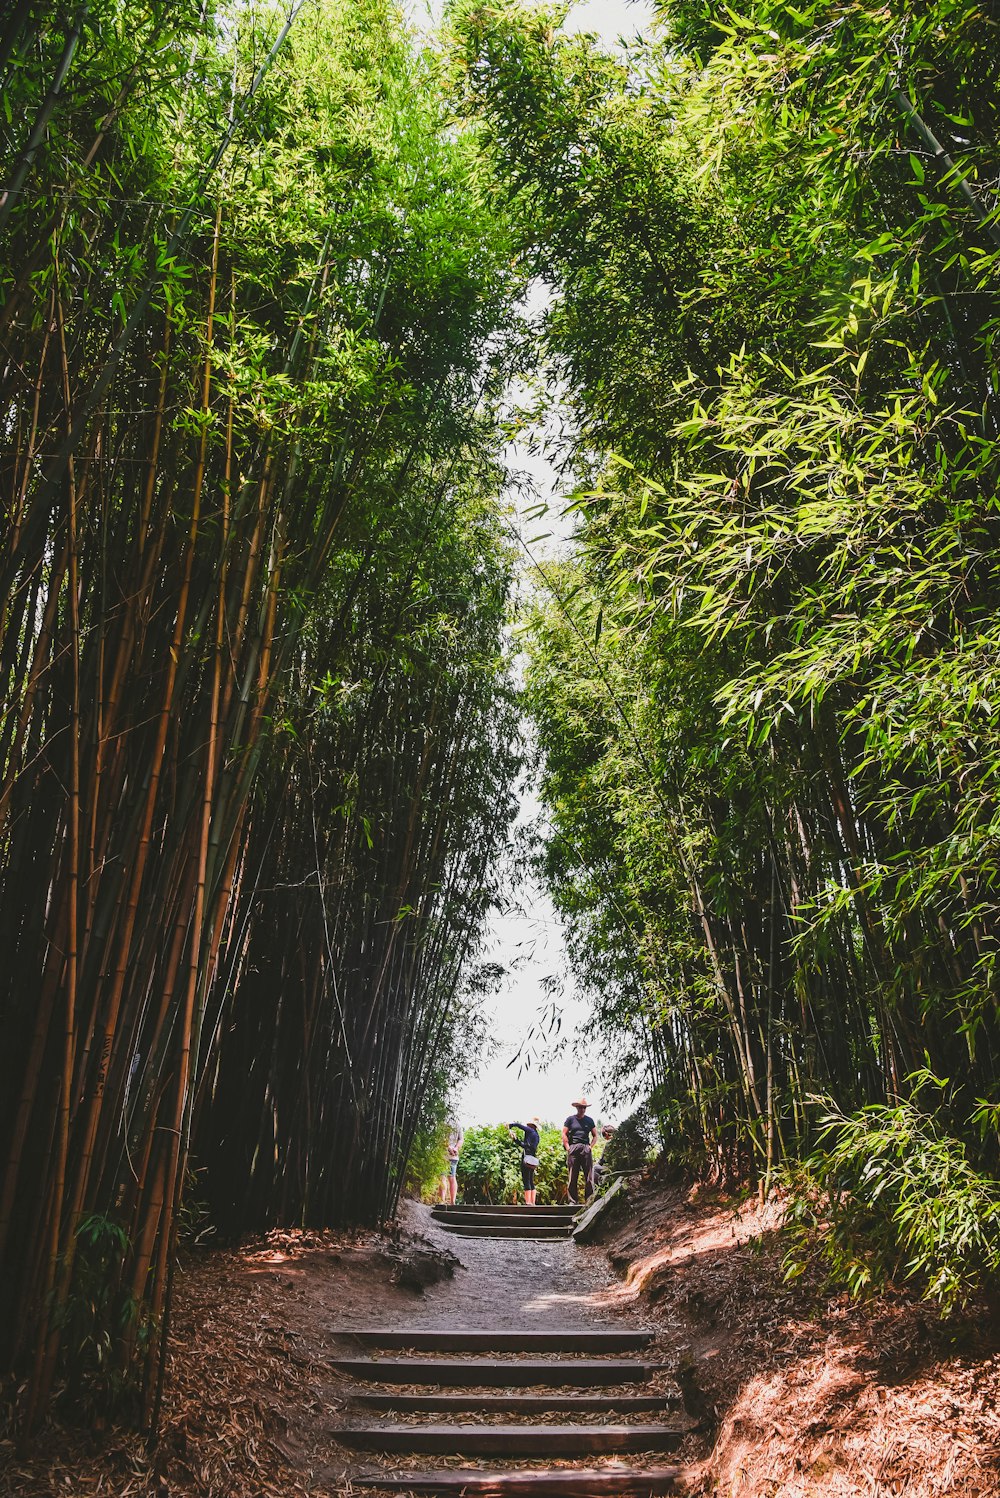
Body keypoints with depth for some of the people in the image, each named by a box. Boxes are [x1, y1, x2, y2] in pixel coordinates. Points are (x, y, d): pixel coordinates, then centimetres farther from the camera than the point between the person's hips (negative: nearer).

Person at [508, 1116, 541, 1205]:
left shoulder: (530, 1131, -6)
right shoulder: (537, 1135, 17)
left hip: (527, 1157, -9)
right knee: (531, 1181, 11)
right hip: (533, 1159, 9)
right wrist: (515, 1139, 21)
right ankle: (532, 1202, 9)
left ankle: (528, 1202, -14)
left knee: (526, 1181, -9)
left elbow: (519, 1125, -3)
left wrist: (510, 1125, 15)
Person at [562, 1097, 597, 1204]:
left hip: (586, 1149, 2)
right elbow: (564, 1134, 6)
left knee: (589, 1177, -4)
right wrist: (568, 1148, -3)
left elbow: (595, 1135, 19)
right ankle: (573, 1201, 3)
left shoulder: (589, 1120, 15)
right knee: (573, 1177, -1)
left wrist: (590, 1147, 5)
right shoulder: (571, 1119, 8)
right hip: (573, 1148, -2)